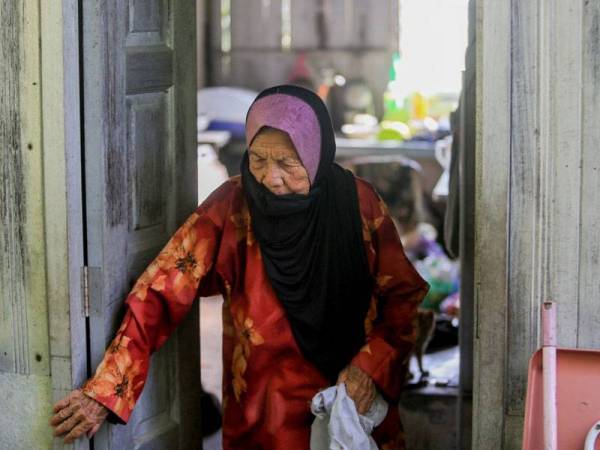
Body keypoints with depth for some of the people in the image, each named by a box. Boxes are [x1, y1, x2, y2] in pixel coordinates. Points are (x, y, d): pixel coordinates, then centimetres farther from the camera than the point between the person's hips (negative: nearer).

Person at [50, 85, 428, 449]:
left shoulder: (360, 204, -11)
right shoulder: (230, 208, -15)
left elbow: (403, 293, -1)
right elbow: (163, 293, -19)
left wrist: (371, 365, -16)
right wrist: (105, 390, -26)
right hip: (263, 407, -1)